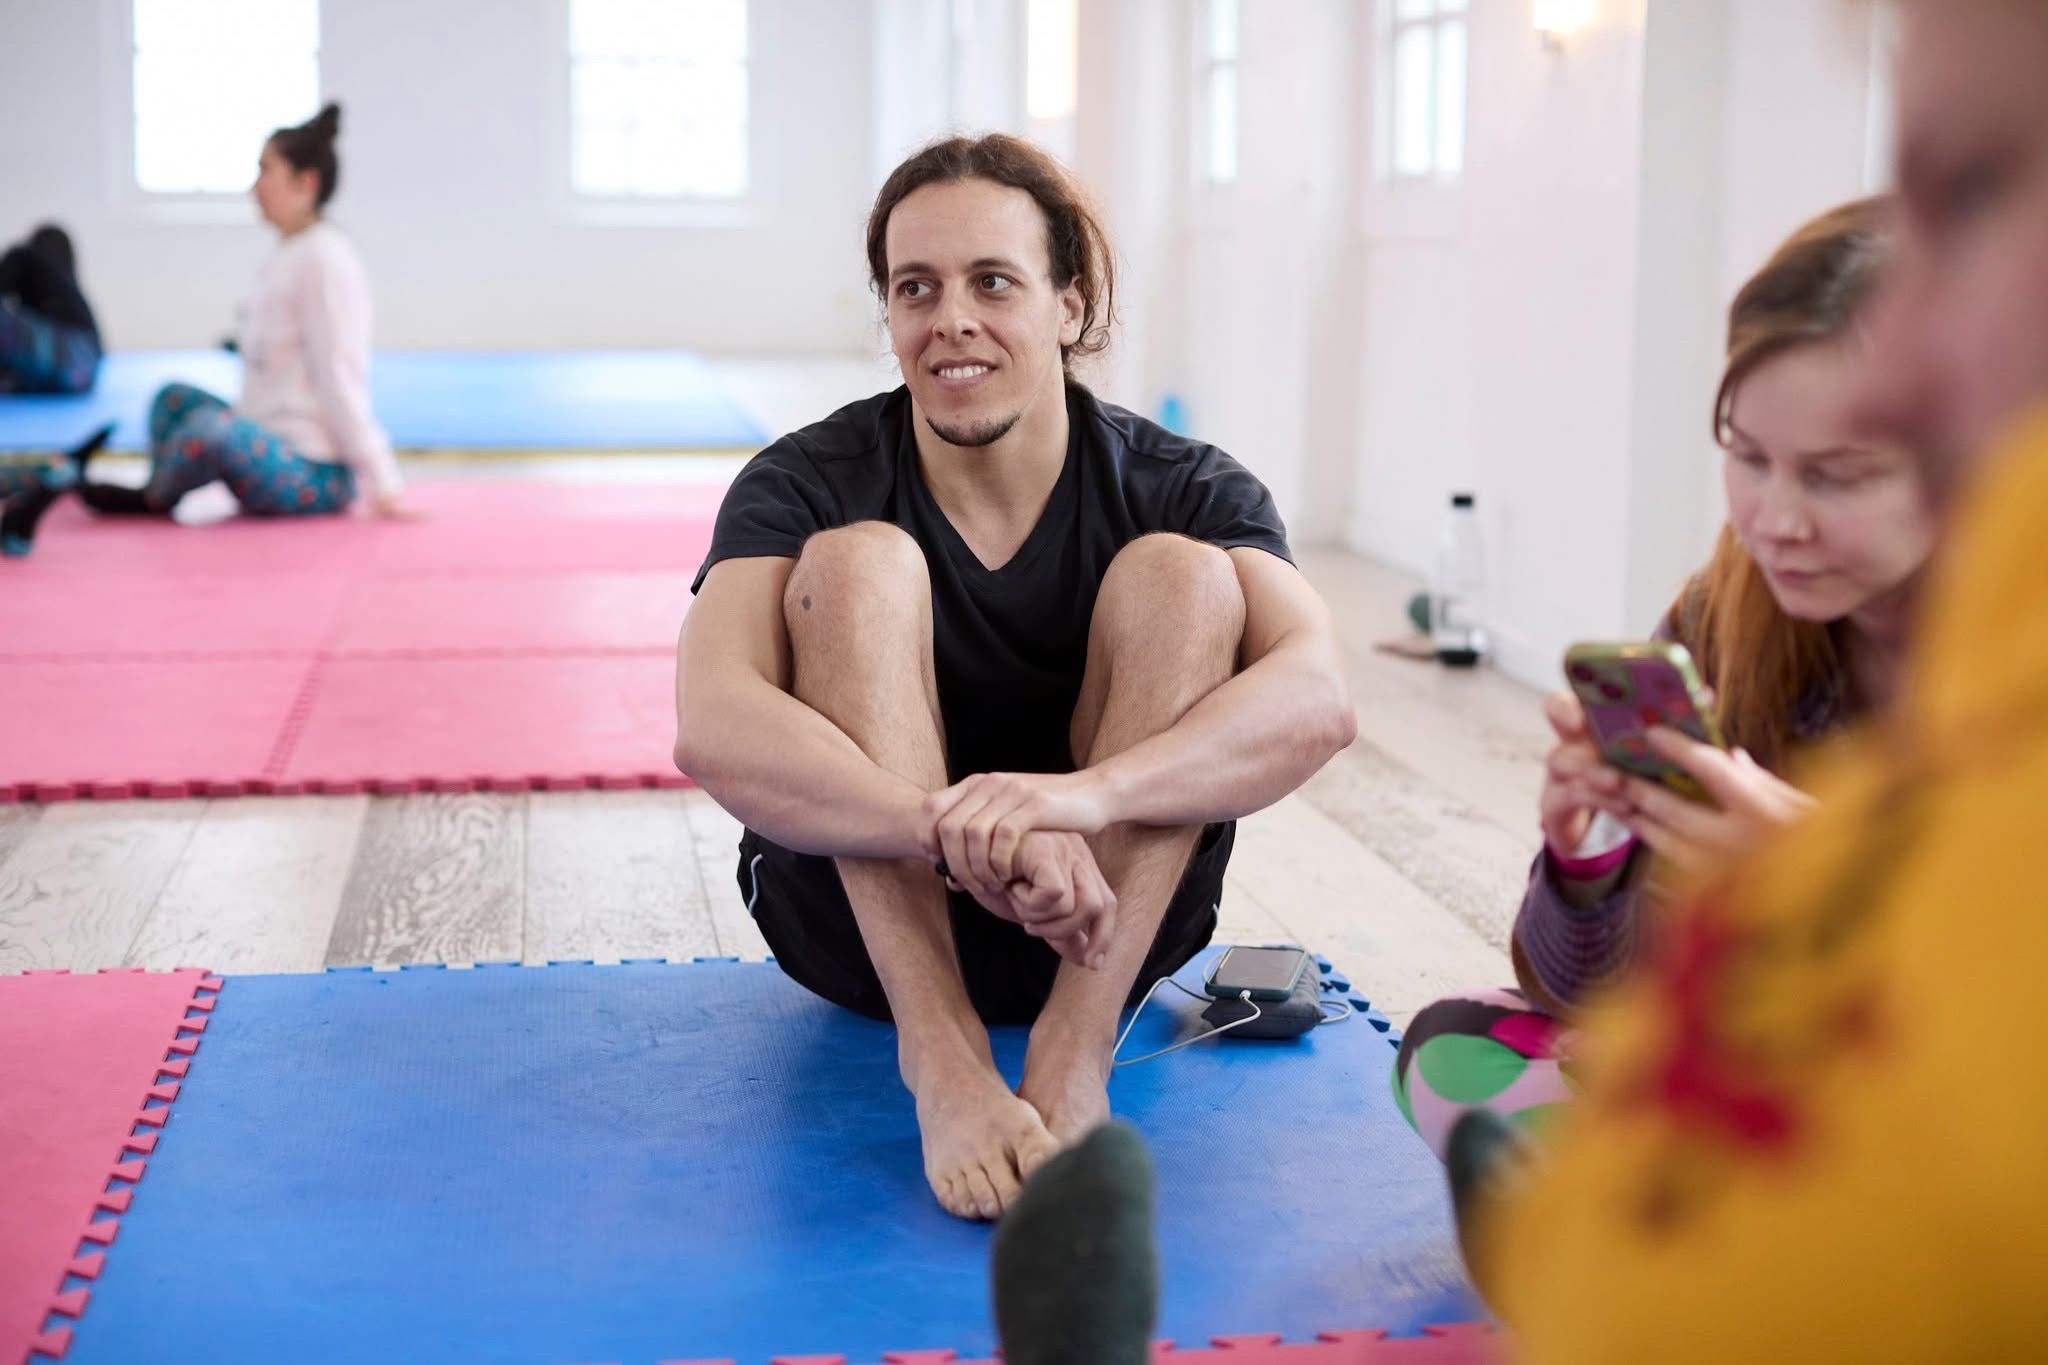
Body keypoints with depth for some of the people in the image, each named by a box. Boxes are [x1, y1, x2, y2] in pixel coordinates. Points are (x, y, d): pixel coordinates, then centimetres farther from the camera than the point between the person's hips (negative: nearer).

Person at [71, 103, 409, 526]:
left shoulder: (325, 259, -13)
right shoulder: (286, 257, 14)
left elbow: (340, 381, -17)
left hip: (315, 474, -10)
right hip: (270, 449, 10)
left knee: (211, 428, -31)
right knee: (175, 398, 18)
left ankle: (151, 499, -3)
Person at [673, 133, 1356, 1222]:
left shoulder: (1180, 486, -8)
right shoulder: (807, 484, -10)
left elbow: (1318, 699, -28)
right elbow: (713, 731, -29)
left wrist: (1086, 792, -46)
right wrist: (957, 832, -45)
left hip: (1112, 918, 1)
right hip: (867, 917, 0)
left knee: (1181, 575, -21)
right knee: (853, 564, -23)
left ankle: (1077, 1049, -29)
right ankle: (938, 1059, -34)